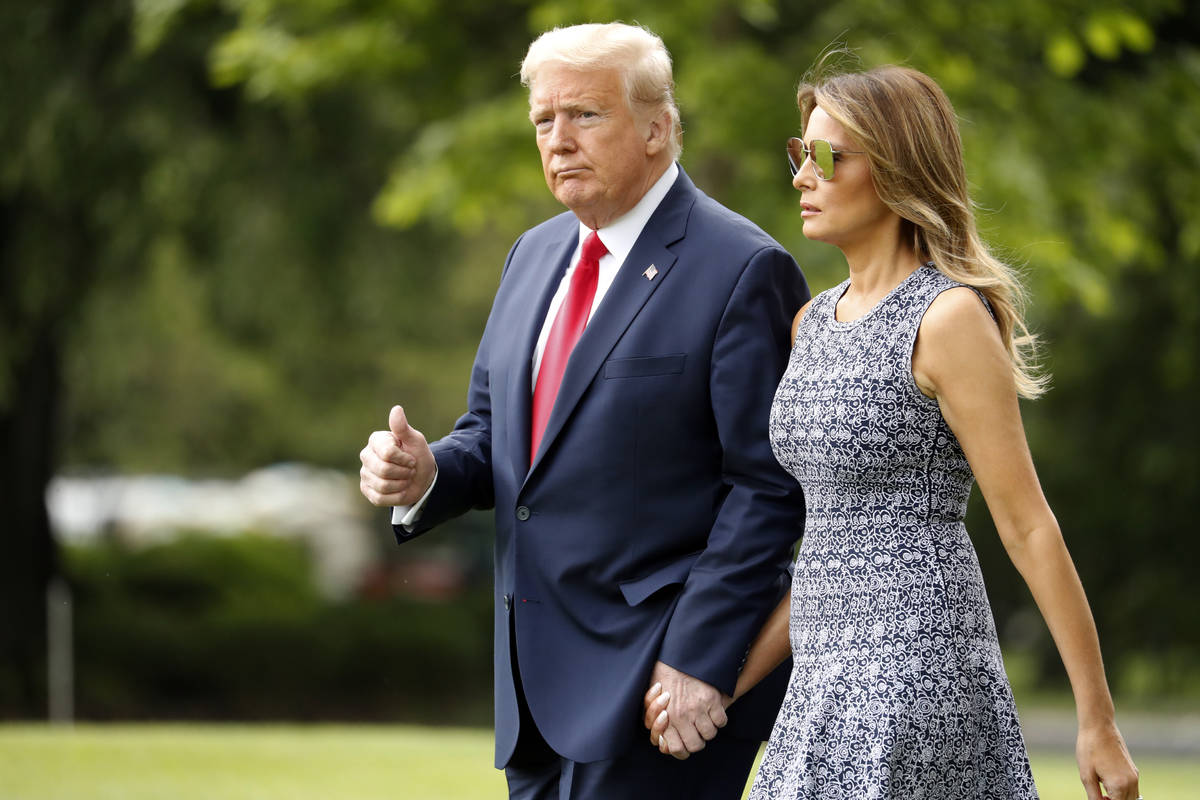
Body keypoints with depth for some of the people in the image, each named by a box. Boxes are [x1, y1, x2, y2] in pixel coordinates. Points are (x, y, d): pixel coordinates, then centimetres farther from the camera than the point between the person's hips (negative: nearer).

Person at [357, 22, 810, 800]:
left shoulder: (742, 270, -10)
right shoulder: (536, 254, 15)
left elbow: (768, 488, -13)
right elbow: (493, 434, 21)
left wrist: (698, 662, -18)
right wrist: (427, 474, -2)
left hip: (661, 682, -8)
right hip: (542, 679, 8)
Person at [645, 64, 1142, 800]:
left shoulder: (952, 318, -10)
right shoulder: (816, 322, 15)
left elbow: (1029, 526, -10)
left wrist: (1098, 721, -9)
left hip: (916, 674, -8)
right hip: (834, 677, 8)